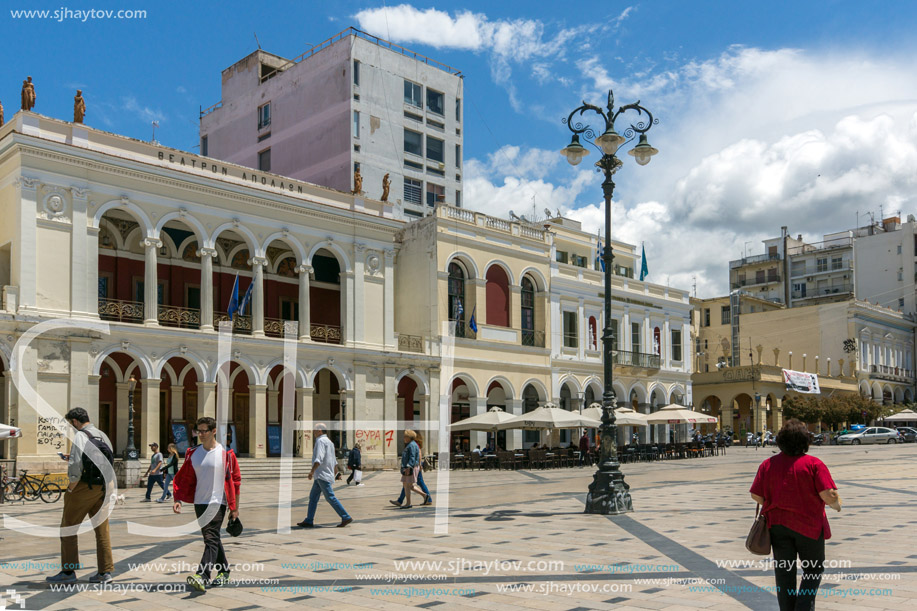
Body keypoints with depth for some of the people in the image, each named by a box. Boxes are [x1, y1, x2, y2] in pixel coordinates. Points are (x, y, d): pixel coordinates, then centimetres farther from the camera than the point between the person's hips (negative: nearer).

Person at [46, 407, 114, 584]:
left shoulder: (81, 436, -11)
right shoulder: (104, 436, 13)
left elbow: (76, 467, -19)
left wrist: (70, 490, -8)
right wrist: (71, 458, 23)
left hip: (84, 488, -7)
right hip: (103, 488, 7)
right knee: (102, 530, 9)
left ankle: (68, 571, 10)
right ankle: (105, 571, 10)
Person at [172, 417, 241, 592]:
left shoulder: (226, 453, -7)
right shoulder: (193, 454, 7)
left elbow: (235, 481, -3)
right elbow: (185, 478, 12)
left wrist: (235, 508, -2)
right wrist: (178, 499, -1)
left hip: (218, 503, -6)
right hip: (199, 503, 6)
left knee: (211, 539, -15)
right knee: (212, 539, 13)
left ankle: (202, 577, -23)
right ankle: (224, 572, 26)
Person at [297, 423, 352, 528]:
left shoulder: (321, 441, -10)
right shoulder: (329, 442, 20)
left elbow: (319, 458, -24)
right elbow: (334, 461, 23)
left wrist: (312, 471, -28)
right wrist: (335, 472, 27)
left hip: (322, 476, -10)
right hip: (321, 476, 10)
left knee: (330, 497, -10)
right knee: (313, 497, 10)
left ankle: (346, 517, -10)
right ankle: (308, 521, 11)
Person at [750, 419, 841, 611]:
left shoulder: (768, 464, -1)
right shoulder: (814, 464, -10)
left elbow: (756, 496, -1)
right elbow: (828, 495, -16)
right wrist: (836, 505, 5)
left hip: (777, 526, 2)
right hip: (809, 526, -2)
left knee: (784, 572, 9)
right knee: (813, 570, 13)